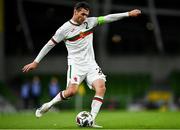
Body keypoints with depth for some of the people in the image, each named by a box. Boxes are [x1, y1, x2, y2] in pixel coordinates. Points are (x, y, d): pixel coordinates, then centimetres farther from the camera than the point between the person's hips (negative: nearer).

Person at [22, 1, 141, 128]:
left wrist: (128, 14, 1)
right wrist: (35, 62, -1)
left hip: (90, 64, 5)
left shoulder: (90, 22, 6)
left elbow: (107, 18, 7)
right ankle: (48, 105, 1)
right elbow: (50, 44, -2)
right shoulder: (65, 29, -7)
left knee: (101, 87, -17)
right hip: (75, 64, -5)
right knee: (72, 91, -24)